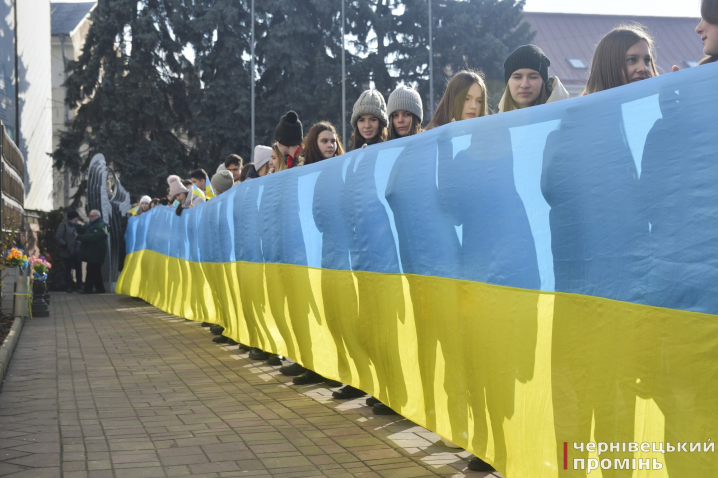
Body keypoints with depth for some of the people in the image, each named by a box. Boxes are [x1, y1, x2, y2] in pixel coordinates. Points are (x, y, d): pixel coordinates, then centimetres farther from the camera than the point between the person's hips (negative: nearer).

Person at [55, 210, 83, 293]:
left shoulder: (78, 226, 13)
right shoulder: (64, 225, -5)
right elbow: (58, 237, -11)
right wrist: (64, 245, -17)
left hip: (77, 252, 5)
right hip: (68, 253, -5)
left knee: (79, 269, 9)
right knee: (68, 269, 1)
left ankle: (79, 286, 20)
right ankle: (69, 287, 9)